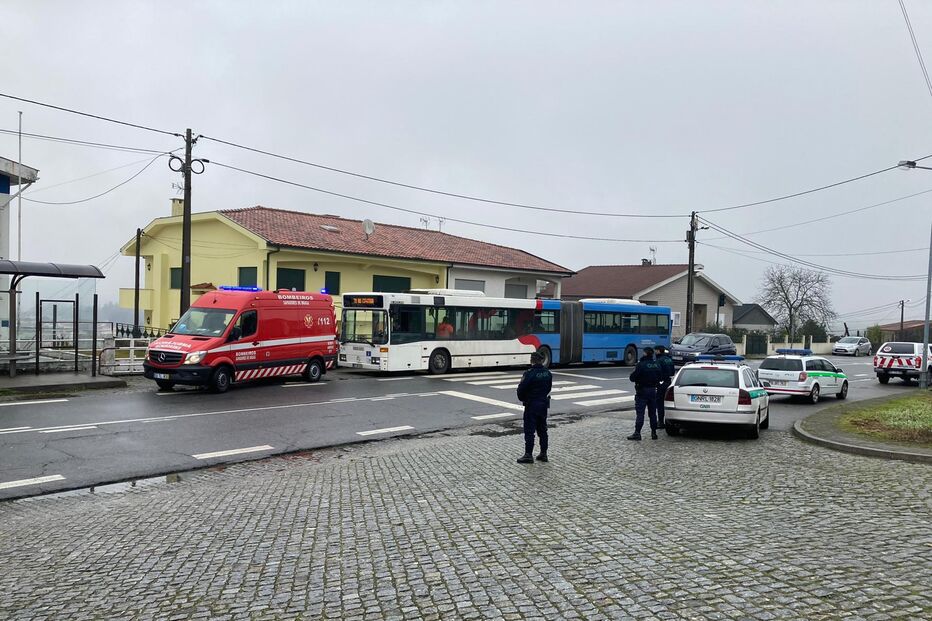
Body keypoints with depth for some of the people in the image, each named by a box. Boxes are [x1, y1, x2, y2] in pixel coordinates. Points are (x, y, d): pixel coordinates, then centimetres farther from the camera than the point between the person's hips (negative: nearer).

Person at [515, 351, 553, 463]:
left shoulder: (529, 374, -18)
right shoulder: (547, 373, 2)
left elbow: (521, 389, -14)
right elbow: (549, 388, 10)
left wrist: (522, 399, 5)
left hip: (531, 405, -6)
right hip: (544, 404, 6)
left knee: (529, 431, 0)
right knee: (542, 430, 15)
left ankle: (528, 455, 2)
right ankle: (543, 453, 20)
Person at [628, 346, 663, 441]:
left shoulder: (641, 364, -17)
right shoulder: (657, 365, 4)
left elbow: (633, 378, -17)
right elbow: (661, 377, 13)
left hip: (642, 391, -6)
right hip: (653, 390, 6)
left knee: (640, 413, -5)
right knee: (652, 413, 12)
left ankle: (637, 433, -6)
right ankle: (654, 433, 16)